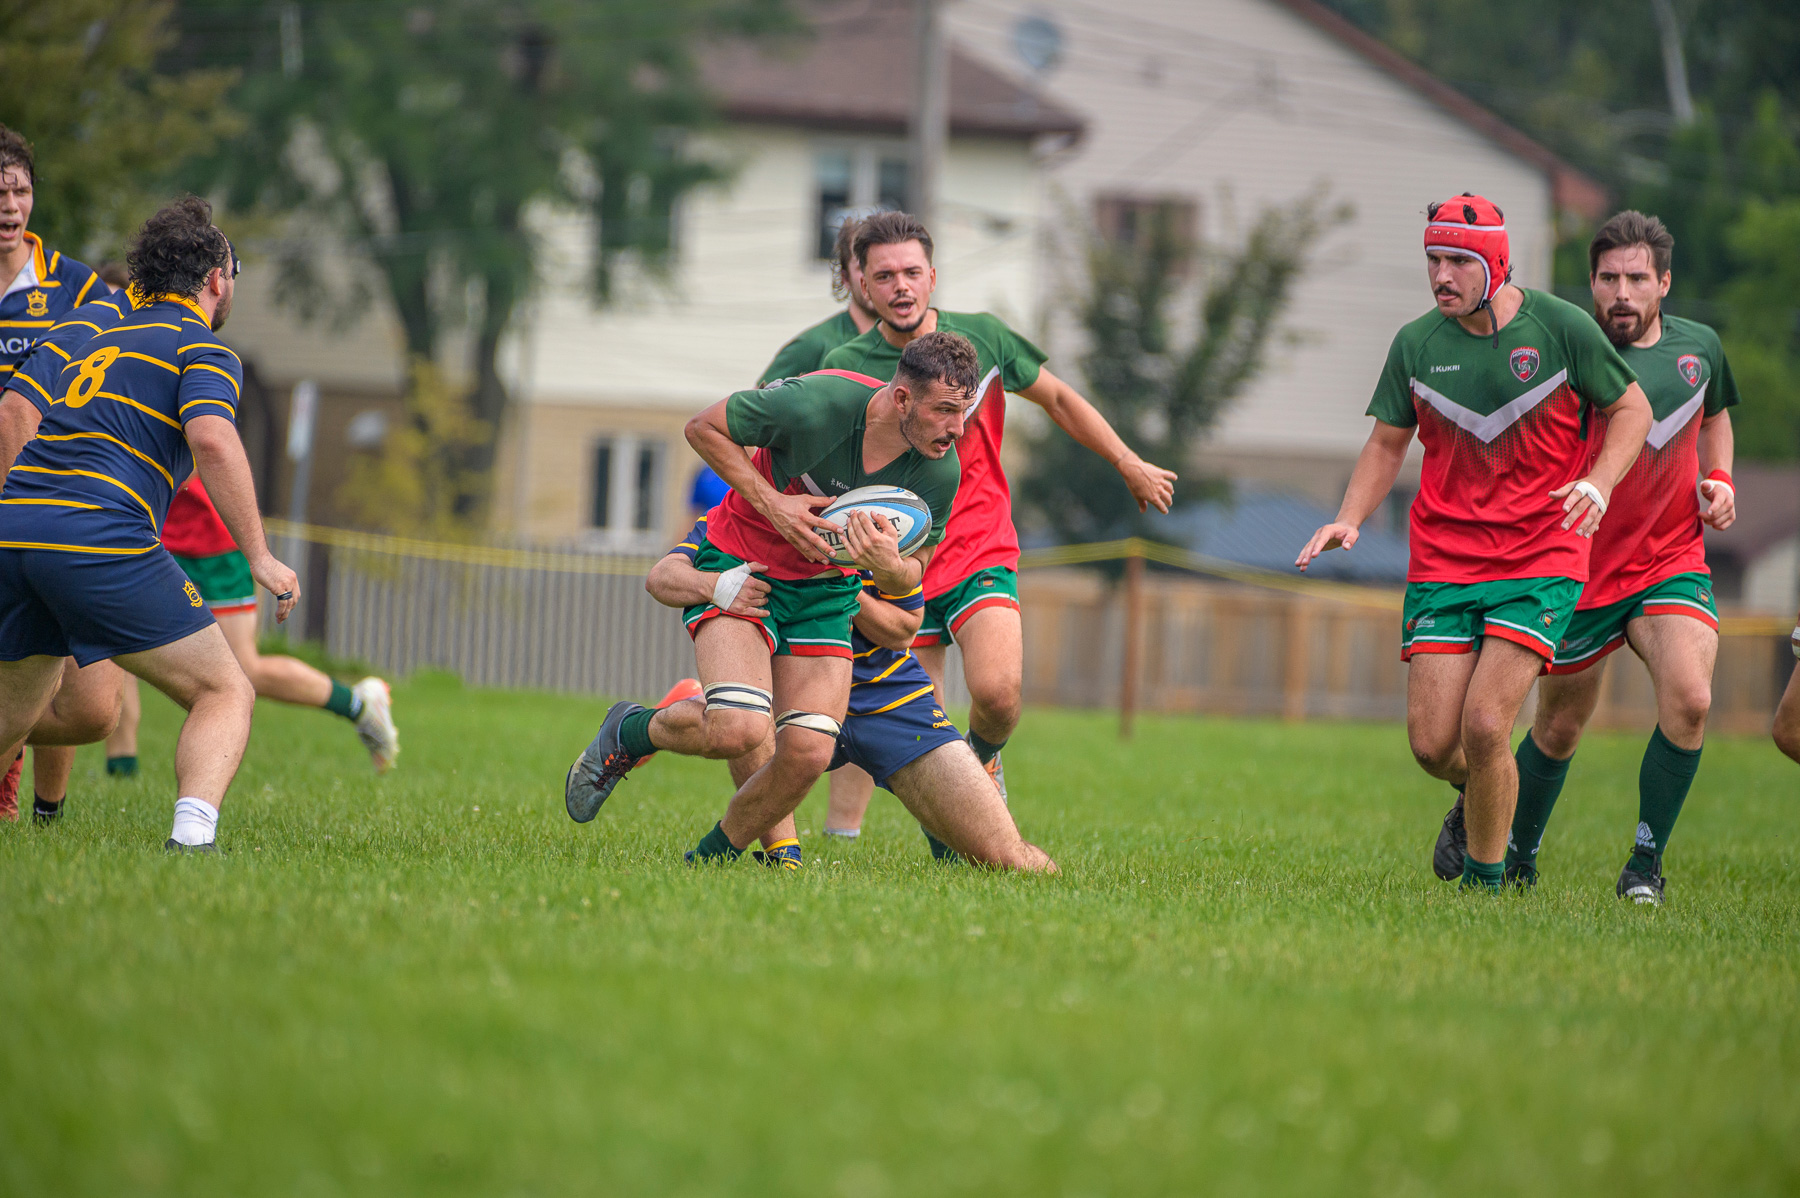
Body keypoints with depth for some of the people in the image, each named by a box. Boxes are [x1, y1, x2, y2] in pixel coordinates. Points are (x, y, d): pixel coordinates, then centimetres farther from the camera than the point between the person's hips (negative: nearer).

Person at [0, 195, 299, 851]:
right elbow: (211, 440, -13)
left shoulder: (97, 341, 27)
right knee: (226, 693, -1)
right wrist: (259, 557, -12)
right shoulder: (204, 350, 4)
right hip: (103, 540, -7)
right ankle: (191, 833, -25)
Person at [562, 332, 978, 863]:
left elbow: (911, 575, -1)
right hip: (738, 562, -5)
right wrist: (771, 503, -22)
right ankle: (630, 731, 6)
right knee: (738, 728, -26)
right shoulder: (817, 402, -29)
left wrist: (887, 565, -25)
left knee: (808, 751, -11)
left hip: (824, 589, 5)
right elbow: (703, 427, -13)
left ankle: (712, 856, 14)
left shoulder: (940, 472, -16)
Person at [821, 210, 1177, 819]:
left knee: (997, 690, -23)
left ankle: (984, 757, 11)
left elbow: (1056, 397, 15)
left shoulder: (982, 337, -2)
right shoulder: (844, 367, -6)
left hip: (980, 556, 0)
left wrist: (1130, 464, 19)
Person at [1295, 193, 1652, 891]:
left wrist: (1599, 482, -12)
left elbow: (1631, 408, 6)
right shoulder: (1415, 344, 2)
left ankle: (1486, 880, 4)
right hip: (1441, 564, 3)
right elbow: (1388, 444, 14)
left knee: (1485, 727, -17)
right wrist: (1349, 520, -2)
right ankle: (1476, 801, 33)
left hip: (1541, 559, -3)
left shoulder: (1562, 327, -6)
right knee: (1432, 743, -3)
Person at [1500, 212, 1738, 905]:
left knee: (1689, 699, -22)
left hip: (1672, 559, 2)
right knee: (1559, 729, 10)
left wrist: (1718, 481, 5)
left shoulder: (1698, 347, 3)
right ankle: (1516, 859, 35)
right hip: (1582, 568, -2)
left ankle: (1647, 861, -8)